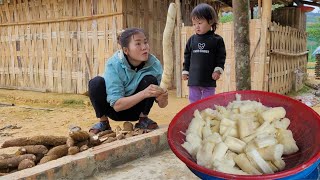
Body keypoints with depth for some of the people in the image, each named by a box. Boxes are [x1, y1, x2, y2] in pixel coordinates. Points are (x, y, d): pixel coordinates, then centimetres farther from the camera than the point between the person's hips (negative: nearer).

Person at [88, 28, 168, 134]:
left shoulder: (154, 64, -19)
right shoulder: (113, 64, -26)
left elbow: (161, 105, -14)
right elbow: (117, 105, -29)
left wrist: (162, 99, -39)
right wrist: (144, 93, -44)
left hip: (137, 109, 1)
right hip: (114, 110, -1)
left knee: (150, 80, -26)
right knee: (96, 83, -29)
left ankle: (143, 119, -3)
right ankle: (103, 122, -4)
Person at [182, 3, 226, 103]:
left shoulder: (217, 40, -3)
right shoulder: (192, 40, 6)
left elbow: (221, 57, -2)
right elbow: (187, 57, 12)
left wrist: (218, 70, -13)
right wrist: (185, 71, 9)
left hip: (209, 80, -3)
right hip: (193, 79, 3)